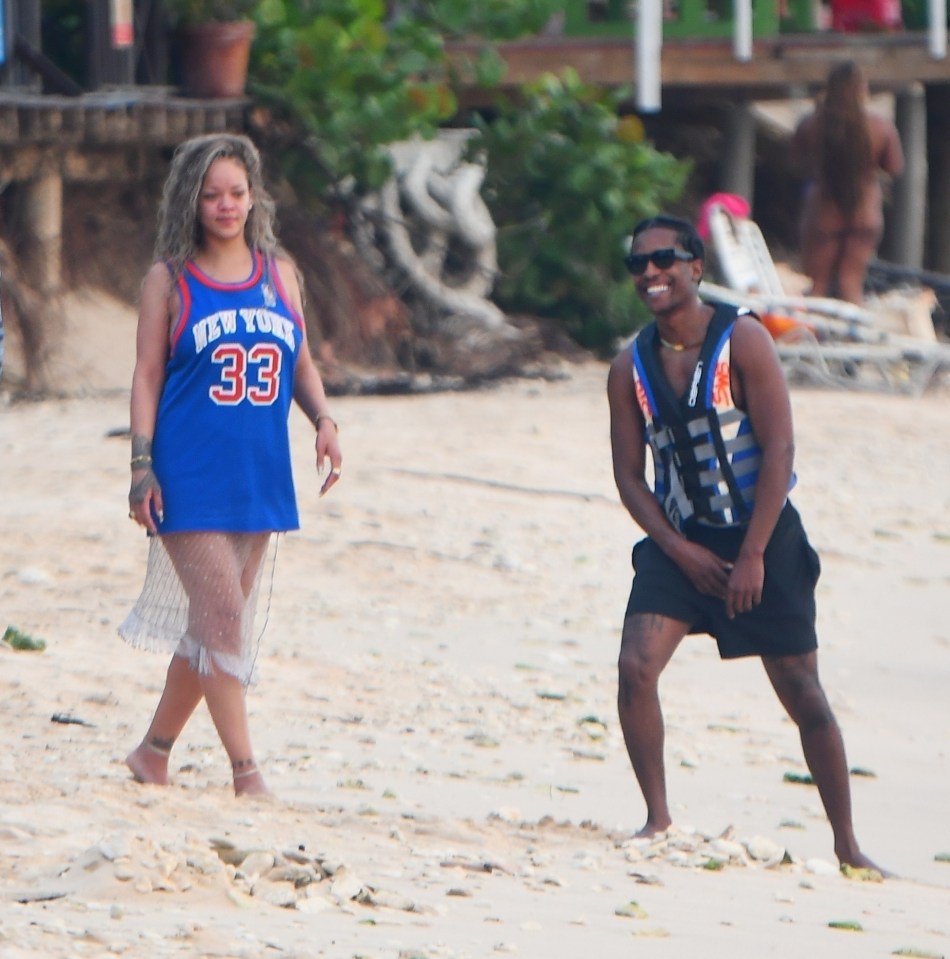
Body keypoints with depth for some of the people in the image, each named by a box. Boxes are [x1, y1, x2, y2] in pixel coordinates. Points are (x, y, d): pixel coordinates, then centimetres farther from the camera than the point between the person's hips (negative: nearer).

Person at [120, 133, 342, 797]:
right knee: (221, 614, -13)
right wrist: (142, 464, -9)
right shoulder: (170, 280, 0)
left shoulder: (279, 272, 11)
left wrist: (324, 420, -1)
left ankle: (155, 750, 22)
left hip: (259, 476, 5)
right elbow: (147, 374, -1)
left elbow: (301, 363, 17)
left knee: (215, 619, 8)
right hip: (190, 476, -5)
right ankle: (246, 770, -13)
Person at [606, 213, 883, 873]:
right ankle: (658, 816, -4)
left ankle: (847, 844, 12)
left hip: (764, 538, -3)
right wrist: (682, 553, -10)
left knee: (804, 696, 2)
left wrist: (752, 557, -17)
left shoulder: (742, 341, -12)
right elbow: (630, 476, 3)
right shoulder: (631, 367, 0)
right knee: (636, 668, -17)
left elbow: (779, 450, -14)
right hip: (680, 541, 3)